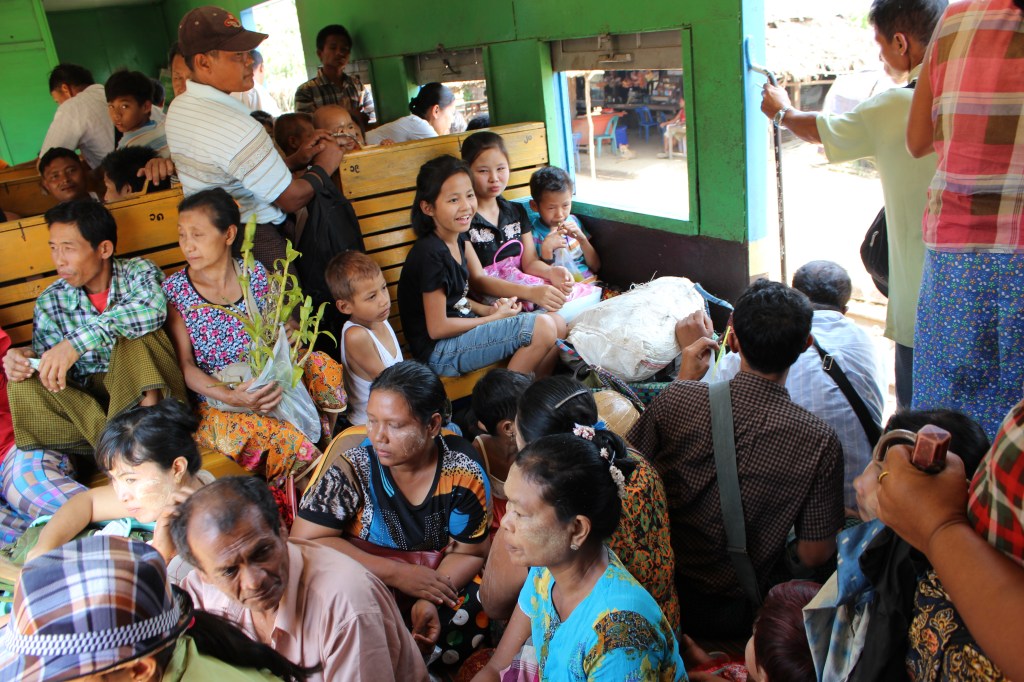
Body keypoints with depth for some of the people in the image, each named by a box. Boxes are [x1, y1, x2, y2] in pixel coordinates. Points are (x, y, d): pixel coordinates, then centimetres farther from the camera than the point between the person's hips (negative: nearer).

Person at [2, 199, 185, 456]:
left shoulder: (137, 272, -7)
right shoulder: (50, 303, 3)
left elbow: (152, 307, -31)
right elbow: (49, 367, 2)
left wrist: (78, 342, -39)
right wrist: (27, 359, -22)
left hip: (140, 390, -3)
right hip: (87, 399, 4)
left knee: (135, 330, -25)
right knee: (22, 386, -22)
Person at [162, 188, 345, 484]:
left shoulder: (254, 274, 1)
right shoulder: (174, 290, -6)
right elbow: (185, 365, -8)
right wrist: (230, 397, -24)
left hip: (266, 385, 4)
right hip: (215, 401, -4)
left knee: (322, 367, -20)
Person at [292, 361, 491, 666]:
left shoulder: (463, 474, -11)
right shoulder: (353, 469, -15)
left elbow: (469, 553, -4)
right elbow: (304, 540, -17)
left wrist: (430, 601, -24)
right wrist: (396, 573, -21)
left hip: (444, 586, 2)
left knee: (482, 608, -24)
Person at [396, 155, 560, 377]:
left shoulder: (457, 238, 6)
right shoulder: (431, 254, -21)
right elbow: (437, 328, -19)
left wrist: (489, 310, -2)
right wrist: (494, 317, -10)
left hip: (462, 328, 9)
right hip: (439, 352, -9)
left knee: (556, 322, 4)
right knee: (542, 328, -19)